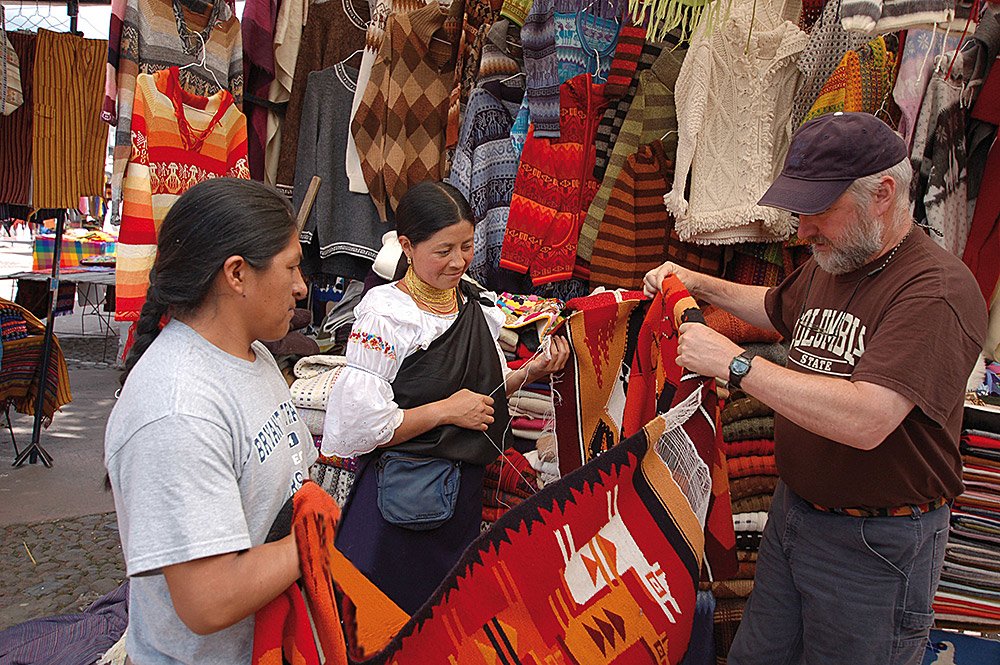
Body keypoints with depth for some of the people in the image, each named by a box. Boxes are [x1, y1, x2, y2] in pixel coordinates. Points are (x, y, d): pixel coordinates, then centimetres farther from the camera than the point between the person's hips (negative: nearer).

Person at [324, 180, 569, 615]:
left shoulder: (478, 307, 5)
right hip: (401, 493, -6)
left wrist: (528, 373, -1)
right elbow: (355, 427, -21)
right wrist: (447, 411, -16)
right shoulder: (384, 314, -16)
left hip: (465, 490, 7)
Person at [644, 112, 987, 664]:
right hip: (792, 510, 8)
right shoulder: (829, 265, 5)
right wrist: (700, 284, 14)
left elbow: (865, 421, -35)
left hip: (875, 542, -8)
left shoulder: (937, 288, -23)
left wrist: (733, 363, -29)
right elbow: (779, 310, 28)